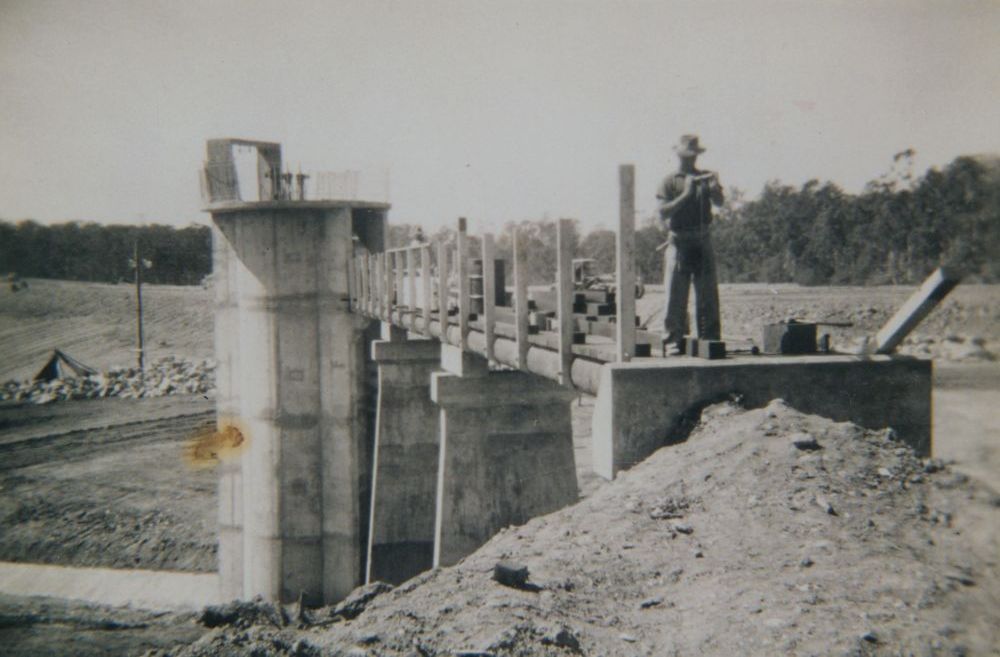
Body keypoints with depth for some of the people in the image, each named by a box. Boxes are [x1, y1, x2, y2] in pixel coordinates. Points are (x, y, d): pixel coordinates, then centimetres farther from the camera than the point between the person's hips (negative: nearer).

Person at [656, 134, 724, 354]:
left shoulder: (706, 178, 11)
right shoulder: (670, 182, 3)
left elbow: (719, 202, -4)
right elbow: (663, 212, -9)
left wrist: (714, 187, -24)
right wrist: (685, 194, -18)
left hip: (702, 242, 3)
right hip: (678, 243, -3)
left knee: (708, 296, 3)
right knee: (675, 297, -3)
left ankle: (711, 342, 8)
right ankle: (673, 344, 1)